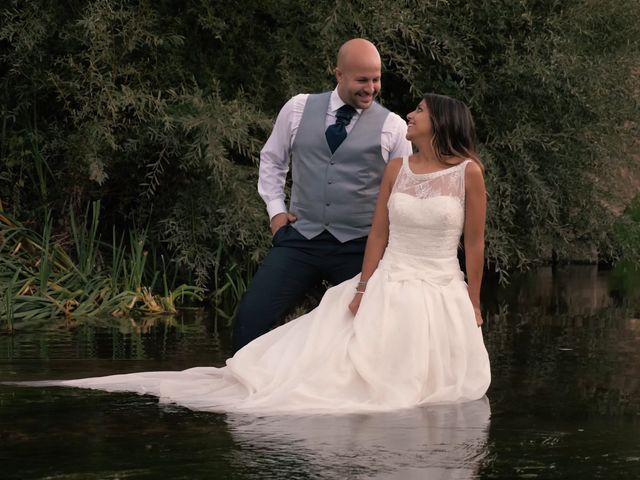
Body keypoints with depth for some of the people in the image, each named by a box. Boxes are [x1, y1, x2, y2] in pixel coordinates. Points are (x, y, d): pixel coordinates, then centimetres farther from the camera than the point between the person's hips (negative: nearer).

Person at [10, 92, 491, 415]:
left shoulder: (468, 172, -4)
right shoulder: (397, 168, 5)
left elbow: (475, 243, -2)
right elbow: (379, 234, 7)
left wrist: (472, 306, -2)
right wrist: (362, 289, -1)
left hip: (442, 293, -1)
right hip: (389, 287, 1)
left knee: (448, 384, -3)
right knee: (341, 365, -3)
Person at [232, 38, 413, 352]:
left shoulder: (393, 127, -2)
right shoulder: (298, 109, 4)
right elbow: (272, 159, 19)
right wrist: (276, 209, 9)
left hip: (359, 248, -1)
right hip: (300, 240, 1)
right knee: (251, 316, -8)